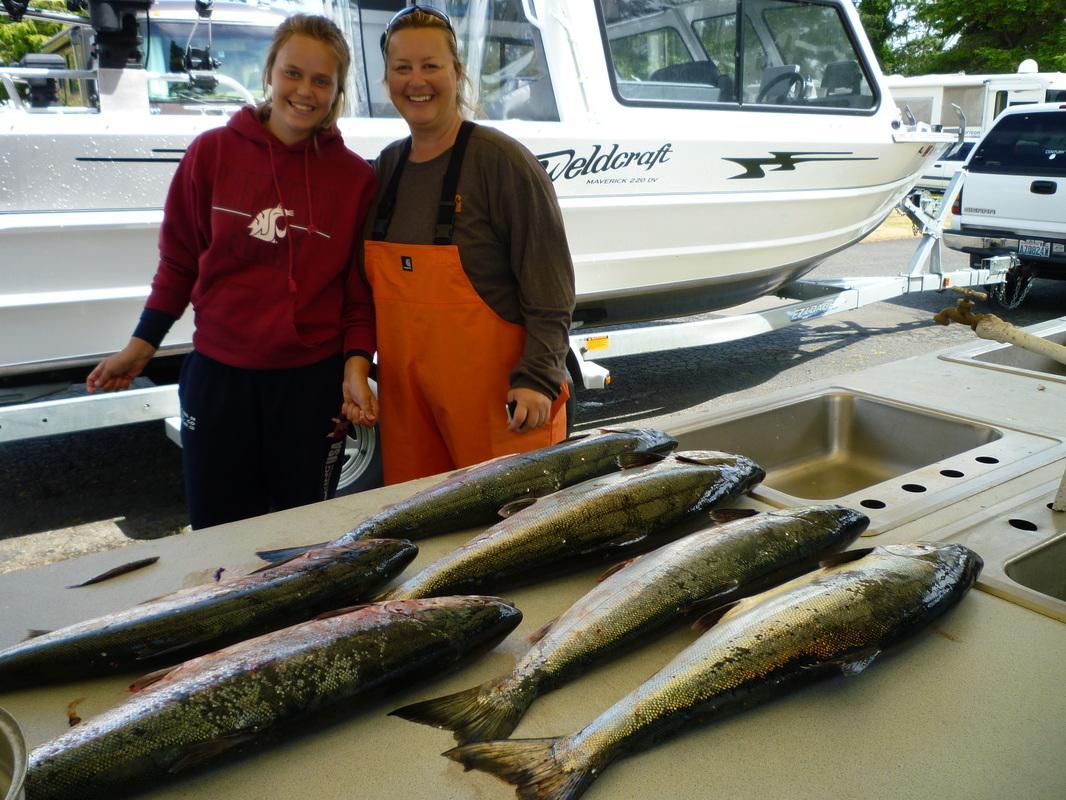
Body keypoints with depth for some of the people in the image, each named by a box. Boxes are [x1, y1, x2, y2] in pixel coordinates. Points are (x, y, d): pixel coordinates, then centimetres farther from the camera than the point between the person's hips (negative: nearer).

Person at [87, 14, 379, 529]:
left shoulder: (355, 177, -2)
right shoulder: (212, 152, -2)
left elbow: (360, 291, 1)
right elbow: (179, 260, 6)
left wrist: (355, 367, -11)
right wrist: (140, 347, 7)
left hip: (312, 383, 0)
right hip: (217, 375, 1)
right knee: (218, 536, 14)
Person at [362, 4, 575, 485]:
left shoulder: (502, 160, -9)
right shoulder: (388, 165, 10)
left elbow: (550, 288, -12)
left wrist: (539, 378, -19)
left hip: (498, 399, -6)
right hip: (405, 395, 6)